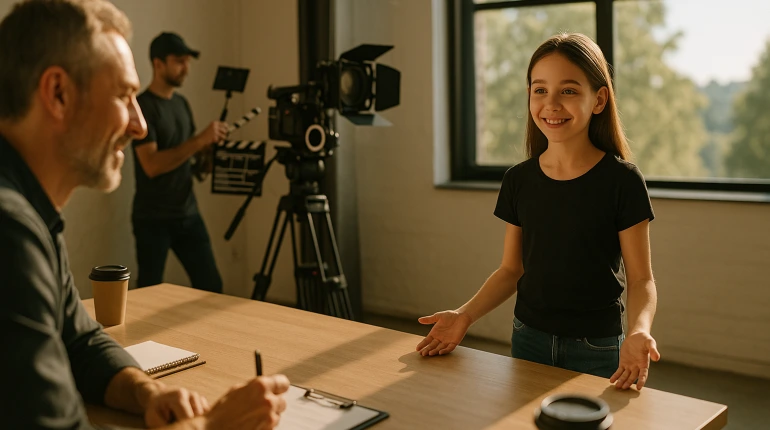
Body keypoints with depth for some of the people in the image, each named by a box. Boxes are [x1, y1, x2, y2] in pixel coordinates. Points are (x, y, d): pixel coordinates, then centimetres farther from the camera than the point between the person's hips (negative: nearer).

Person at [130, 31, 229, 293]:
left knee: (211, 286, 4)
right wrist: (199, 140, -25)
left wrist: (210, 145, 0)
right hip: (153, 219, -6)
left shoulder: (182, 103, 11)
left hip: (188, 214, 6)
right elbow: (152, 165, -22)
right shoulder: (142, 106, -12)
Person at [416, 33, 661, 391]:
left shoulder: (622, 180, -12)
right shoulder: (518, 180, -1)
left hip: (597, 351, -3)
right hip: (528, 340, 3)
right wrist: (465, 315, -7)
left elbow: (640, 279, -9)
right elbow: (511, 270, 5)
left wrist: (639, 331, -28)